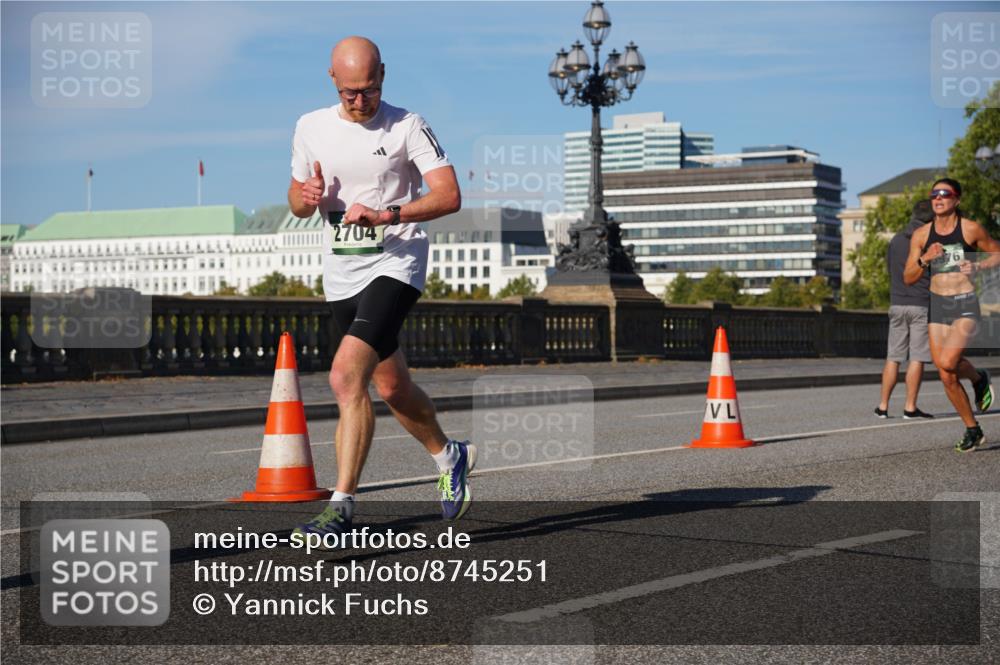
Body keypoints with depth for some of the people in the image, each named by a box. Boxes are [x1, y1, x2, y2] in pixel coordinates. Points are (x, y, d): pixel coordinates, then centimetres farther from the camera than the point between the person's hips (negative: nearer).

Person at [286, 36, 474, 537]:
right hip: (341, 274, 6)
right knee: (392, 387, 16)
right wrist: (307, 196, -8)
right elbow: (297, 201, 16)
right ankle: (450, 456, 43)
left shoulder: (407, 127, -7)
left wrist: (387, 215, -25)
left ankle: (342, 504, -19)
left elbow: (449, 196, -13)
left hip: (395, 265, -6)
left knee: (346, 377, -22)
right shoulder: (311, 127, 6)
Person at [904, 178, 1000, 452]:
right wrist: (924, 259, -14)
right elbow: (908, 278, 4)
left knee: (947, 362, -25)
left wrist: (977, 265, -10)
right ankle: (973, 430, 21)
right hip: (937, 306, 4)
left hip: (965, 306, -4)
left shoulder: (971, 229, -6)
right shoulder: (921, 235, 3)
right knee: (947, 378, 3)